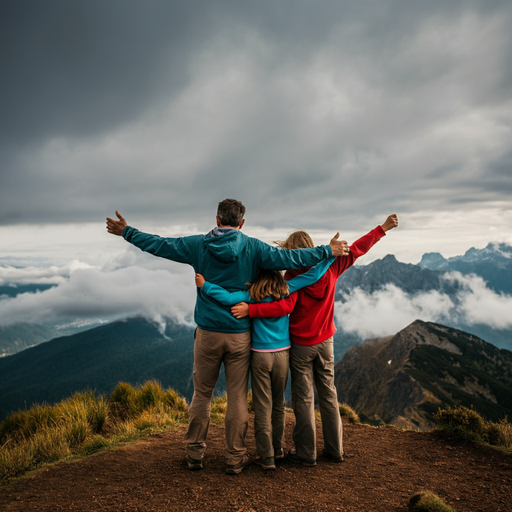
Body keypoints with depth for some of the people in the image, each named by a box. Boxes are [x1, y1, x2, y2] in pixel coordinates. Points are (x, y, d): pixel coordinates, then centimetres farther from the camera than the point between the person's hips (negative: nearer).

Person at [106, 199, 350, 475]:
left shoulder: (198, 245, -2)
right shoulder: (253, 248, -5)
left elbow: (158, 245, 3)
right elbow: (289, 258, -9)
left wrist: (126, 232, 17)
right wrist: (328, 251, 1)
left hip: (207, 333, 1)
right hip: (239, 335, -1)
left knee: (201, 394, 14)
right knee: (237, 398, 8)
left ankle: (195, 454, 25)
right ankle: (235, 458, 18)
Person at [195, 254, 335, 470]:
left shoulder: (253, 294, -9)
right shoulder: (286, 289, -2)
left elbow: (228, 298, -24)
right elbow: (313, 274, -2)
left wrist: (204, 285, -14)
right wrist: (331, 254, 7)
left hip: (260, 355, -3)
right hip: (282, 354, 3)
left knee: (263, 407, 5)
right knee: (278, 404, 18)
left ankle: (266, 456, 10)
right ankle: (278, 449, 30)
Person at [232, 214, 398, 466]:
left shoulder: (293, 276, -19)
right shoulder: (330, 267, -6)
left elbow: (284, 306, -31)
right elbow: (356, 249, 2)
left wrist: (250, 309, -36)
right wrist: (382, 229, 12)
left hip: (301, 345, -5)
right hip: (325, 342, 5)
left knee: (304, 398, 5)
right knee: (328, 394, 15)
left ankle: (306, 453, 13)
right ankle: (335, 449, 24)